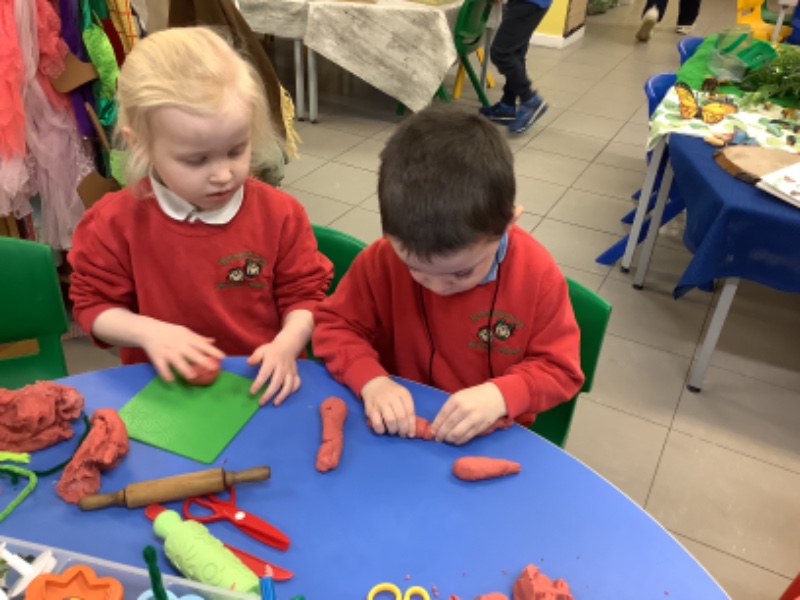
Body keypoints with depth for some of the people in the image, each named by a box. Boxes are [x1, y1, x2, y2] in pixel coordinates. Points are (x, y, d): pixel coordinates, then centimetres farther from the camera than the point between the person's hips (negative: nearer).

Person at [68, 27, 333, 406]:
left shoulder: (279, 213, -9)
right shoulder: (116, 222, -9)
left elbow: (305, 294, 0)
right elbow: (93, 304, 2)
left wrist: (287, 345, -19)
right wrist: (147, 331, -17)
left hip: (261, 383, 1)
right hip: (165, 387, 0)